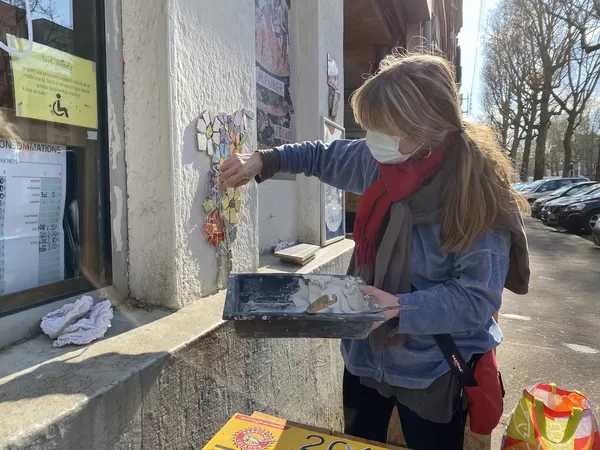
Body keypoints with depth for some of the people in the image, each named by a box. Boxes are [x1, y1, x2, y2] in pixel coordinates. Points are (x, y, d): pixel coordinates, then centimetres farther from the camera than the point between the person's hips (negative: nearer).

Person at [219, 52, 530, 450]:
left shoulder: (477, 191, -24)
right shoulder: (381, 161, -8)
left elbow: (477, 299, -22)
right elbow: (323, 156, 8)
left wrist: (400, 307, -33)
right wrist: (263, 162, -5)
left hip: (431, 371, -5)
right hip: (366, 355, 6)